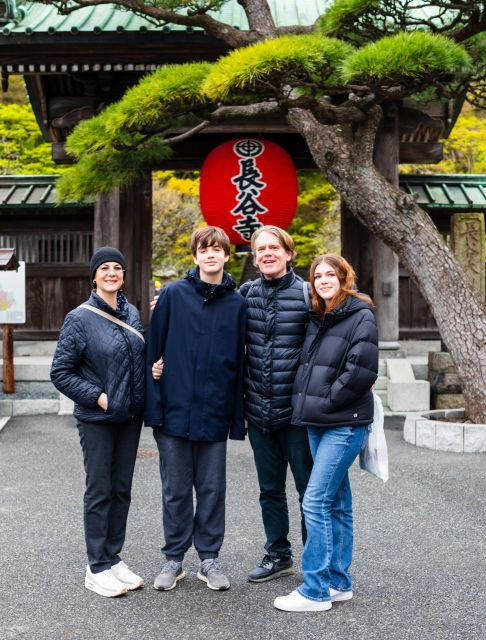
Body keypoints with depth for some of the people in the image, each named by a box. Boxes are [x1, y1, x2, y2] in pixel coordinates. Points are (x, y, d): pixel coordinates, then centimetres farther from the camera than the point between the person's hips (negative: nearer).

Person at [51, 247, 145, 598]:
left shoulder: (132, 314, 6)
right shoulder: (80, 318, -9)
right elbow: (61, 372, -8)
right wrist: (97, 396, -14)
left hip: (130, 416, 5)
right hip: (97, 419, -5)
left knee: (122, 490, 12)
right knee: (99, 492, 3)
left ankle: (114, 558, 25)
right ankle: (97, 568, 14)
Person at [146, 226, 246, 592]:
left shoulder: (237, 304, 4)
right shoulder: (173, 295, 0)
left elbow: (240, 362, 6)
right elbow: (154, 349, 0)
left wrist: (238, 418, 3)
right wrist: (155, 404, -5)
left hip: (215, 414, 1)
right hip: (175, 411, -1)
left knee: (212, 490, 9)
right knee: (176, 490, 9)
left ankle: (209, 559, 23)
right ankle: (174, 559, 23)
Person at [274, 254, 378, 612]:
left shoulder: (361, 317, -8)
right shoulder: (317, 319, 14)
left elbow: (361, 371, -17)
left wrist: (325, 404, -11)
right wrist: (306, 405, 8)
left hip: (345, 425, -8)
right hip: (318, 424, 8)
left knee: (316, 502, -10)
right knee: (337, 503, 12)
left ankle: (315, 591, -2)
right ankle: (339, 583, 20)